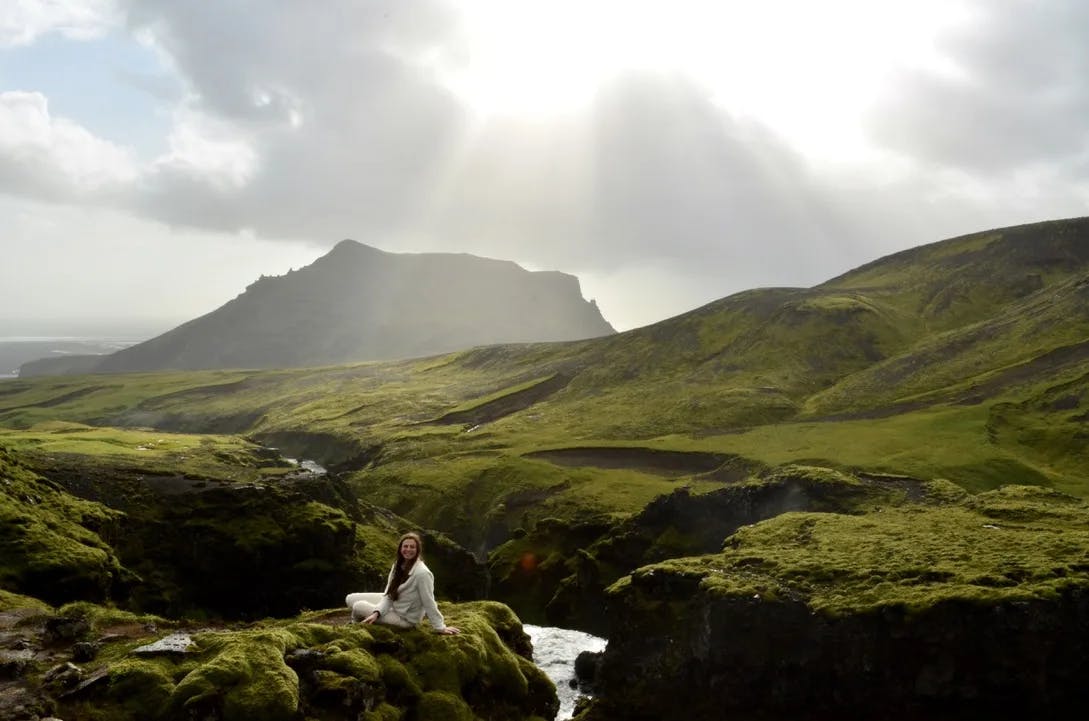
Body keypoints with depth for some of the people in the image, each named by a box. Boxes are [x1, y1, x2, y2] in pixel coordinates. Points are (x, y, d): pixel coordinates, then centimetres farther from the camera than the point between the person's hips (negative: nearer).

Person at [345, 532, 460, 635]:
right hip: (392, 604, 8)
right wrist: (376, 613, -18)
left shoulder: (422, 573, -29)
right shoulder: (398, 565, -3)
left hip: (405, 618, -8)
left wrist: (440, 628, -17)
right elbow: (389, 594, -4)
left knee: (358, 607, -11)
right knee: (350, 599, 3)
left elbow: (429, 603, -24)